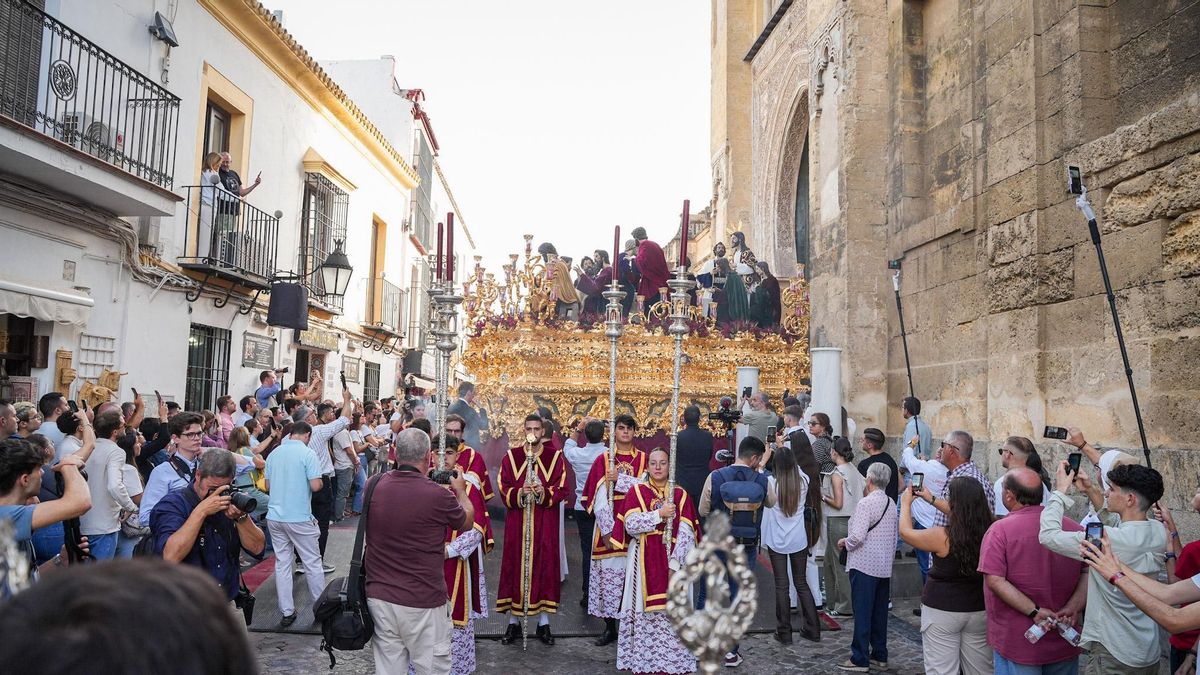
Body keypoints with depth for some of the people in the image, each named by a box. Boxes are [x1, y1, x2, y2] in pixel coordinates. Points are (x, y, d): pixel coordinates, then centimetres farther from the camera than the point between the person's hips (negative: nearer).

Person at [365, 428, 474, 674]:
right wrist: (461, 491, 21)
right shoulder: (438, 495, -18)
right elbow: (467, 523, 4)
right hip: (423, 604, -5)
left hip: (378, 598, 5)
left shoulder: (373, 485, -4)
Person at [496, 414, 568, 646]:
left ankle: (544, 622, 16)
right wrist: (519, 494, -20)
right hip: (517, 522, 0)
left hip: (545, 524, 0)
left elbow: (562, 490, -3)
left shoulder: (555, 457, 2)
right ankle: (513, 622, 15)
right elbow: (503, 489, -1)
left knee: (545, 567, 4)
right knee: (515, 567, 3)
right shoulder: (511, 456, 3)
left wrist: (543, 492, -22)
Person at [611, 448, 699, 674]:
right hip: (644, 562, -1)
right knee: (645, 612, 1)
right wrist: (659, 514, -16)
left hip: (672, 562, 1)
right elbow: (630, 525, -10)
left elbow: (686, 533, -3)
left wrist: (674, 563, -13)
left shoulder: (680, 495, 5)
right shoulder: (636, 491, 3)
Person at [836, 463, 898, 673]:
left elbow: (857, 536, -22)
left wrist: (844, 542, -3)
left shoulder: (866, 503, -16)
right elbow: (894, 537, 15)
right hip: (885, 567, 7)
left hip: (864, 566, -7)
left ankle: (860, 659, 3)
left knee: (862, 613, -2)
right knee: (880, 613, 14)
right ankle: (880, 657, 22)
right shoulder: (891, 504, 7)